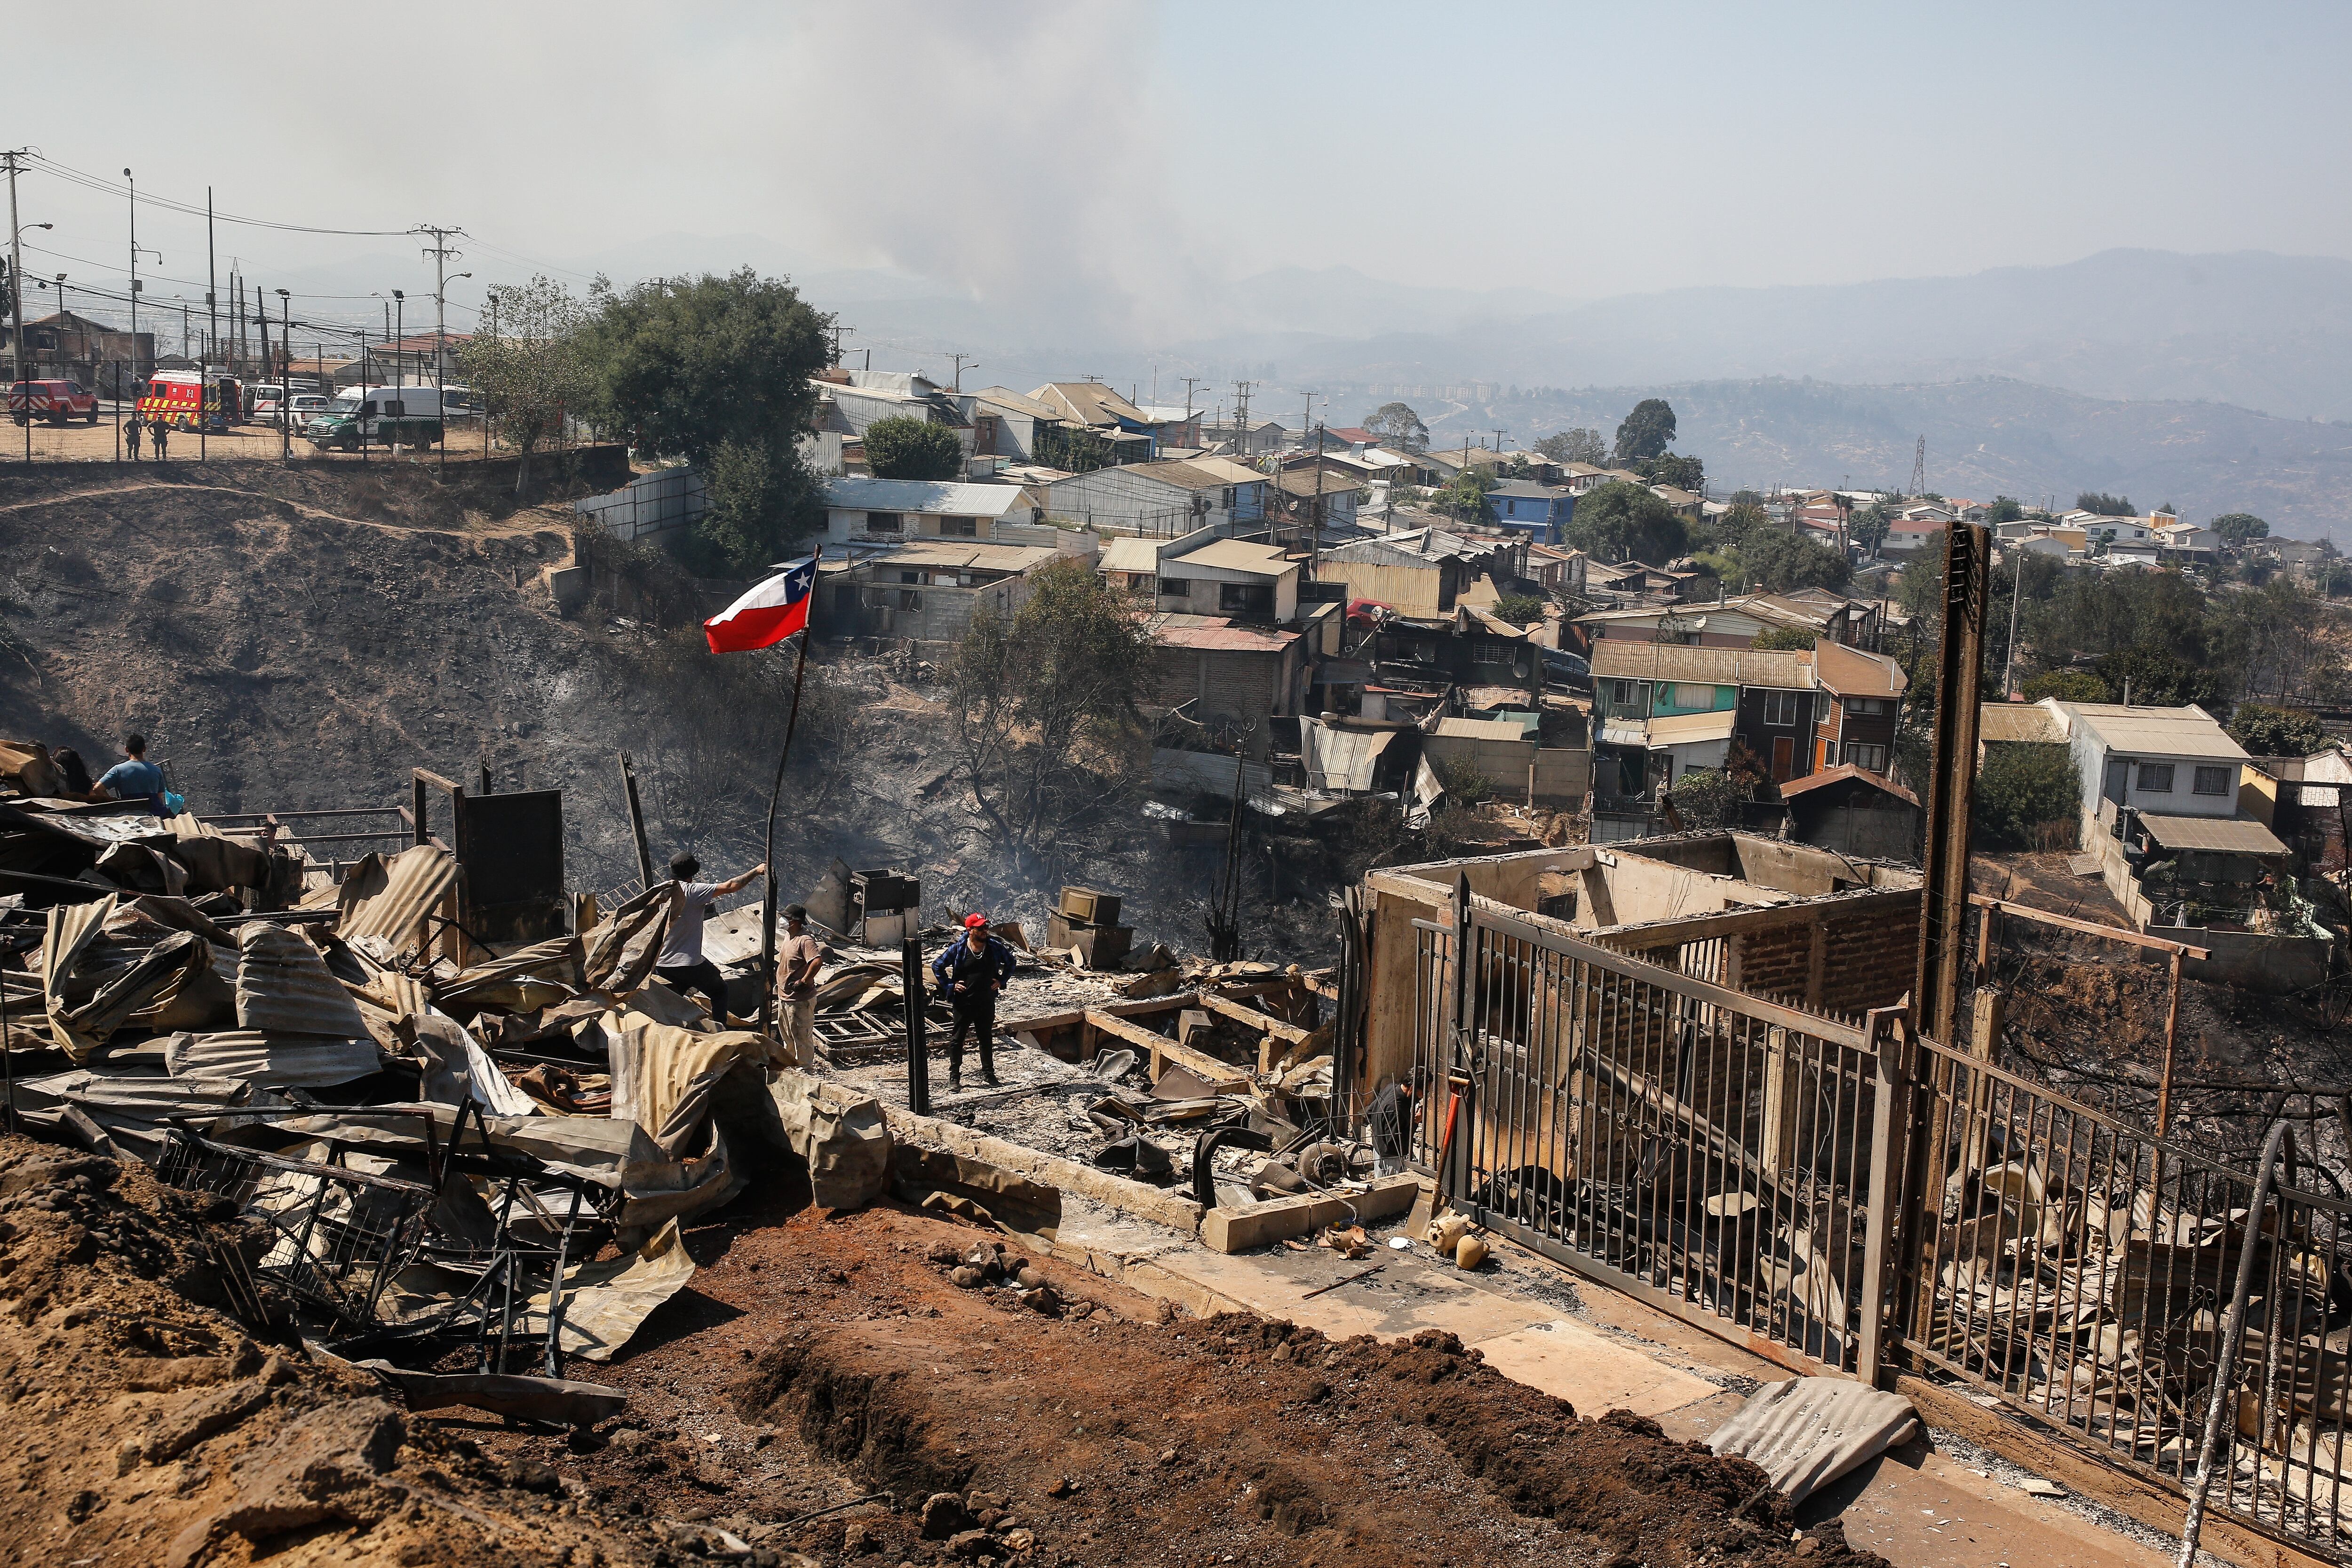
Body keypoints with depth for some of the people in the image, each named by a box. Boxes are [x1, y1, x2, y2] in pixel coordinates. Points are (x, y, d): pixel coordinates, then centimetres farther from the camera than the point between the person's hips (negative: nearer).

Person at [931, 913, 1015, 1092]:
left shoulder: (995, 947, -3)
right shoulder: (959, 949, -10)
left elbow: (1010, 962, 15)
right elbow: (937, 966, -1)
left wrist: (1001, 981, 5)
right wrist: (949, 985, -6)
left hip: (987, 1002, 3)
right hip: (963, 1002, -3)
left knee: (986, 1037, 13)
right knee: (957, 1038, 1)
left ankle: (988, 1073, 25)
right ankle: (954, 1077, 10)